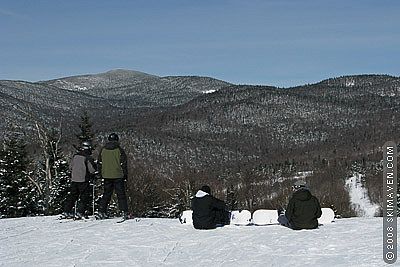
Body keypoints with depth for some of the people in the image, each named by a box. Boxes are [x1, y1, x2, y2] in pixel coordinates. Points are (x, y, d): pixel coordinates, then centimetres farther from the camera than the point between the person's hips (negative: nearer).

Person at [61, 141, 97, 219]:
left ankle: (66, 212, 15)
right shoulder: (88, 158, -12)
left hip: (74, 179, 6)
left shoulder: (75, 156, 6)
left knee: (72, 196, 15)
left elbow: (71, 167, 15)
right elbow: (92, 170, -13)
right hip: (83, 180, -6)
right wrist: (92, 175, 8)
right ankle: (80, 212, -4)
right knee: (85, 197, 3)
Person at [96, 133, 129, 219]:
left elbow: (99, 163, 9)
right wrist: (125, 174, 4)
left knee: (106, 194, 12)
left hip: (106, 176, 3)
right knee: (121, 194, 1)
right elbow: (123, 163, -5)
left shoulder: (103, 150, 5)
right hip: (118, 176, -3)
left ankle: (101, 212, 8)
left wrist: (101, 173, 18)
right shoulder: (119, 150, -7)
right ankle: (124, 212, -4)